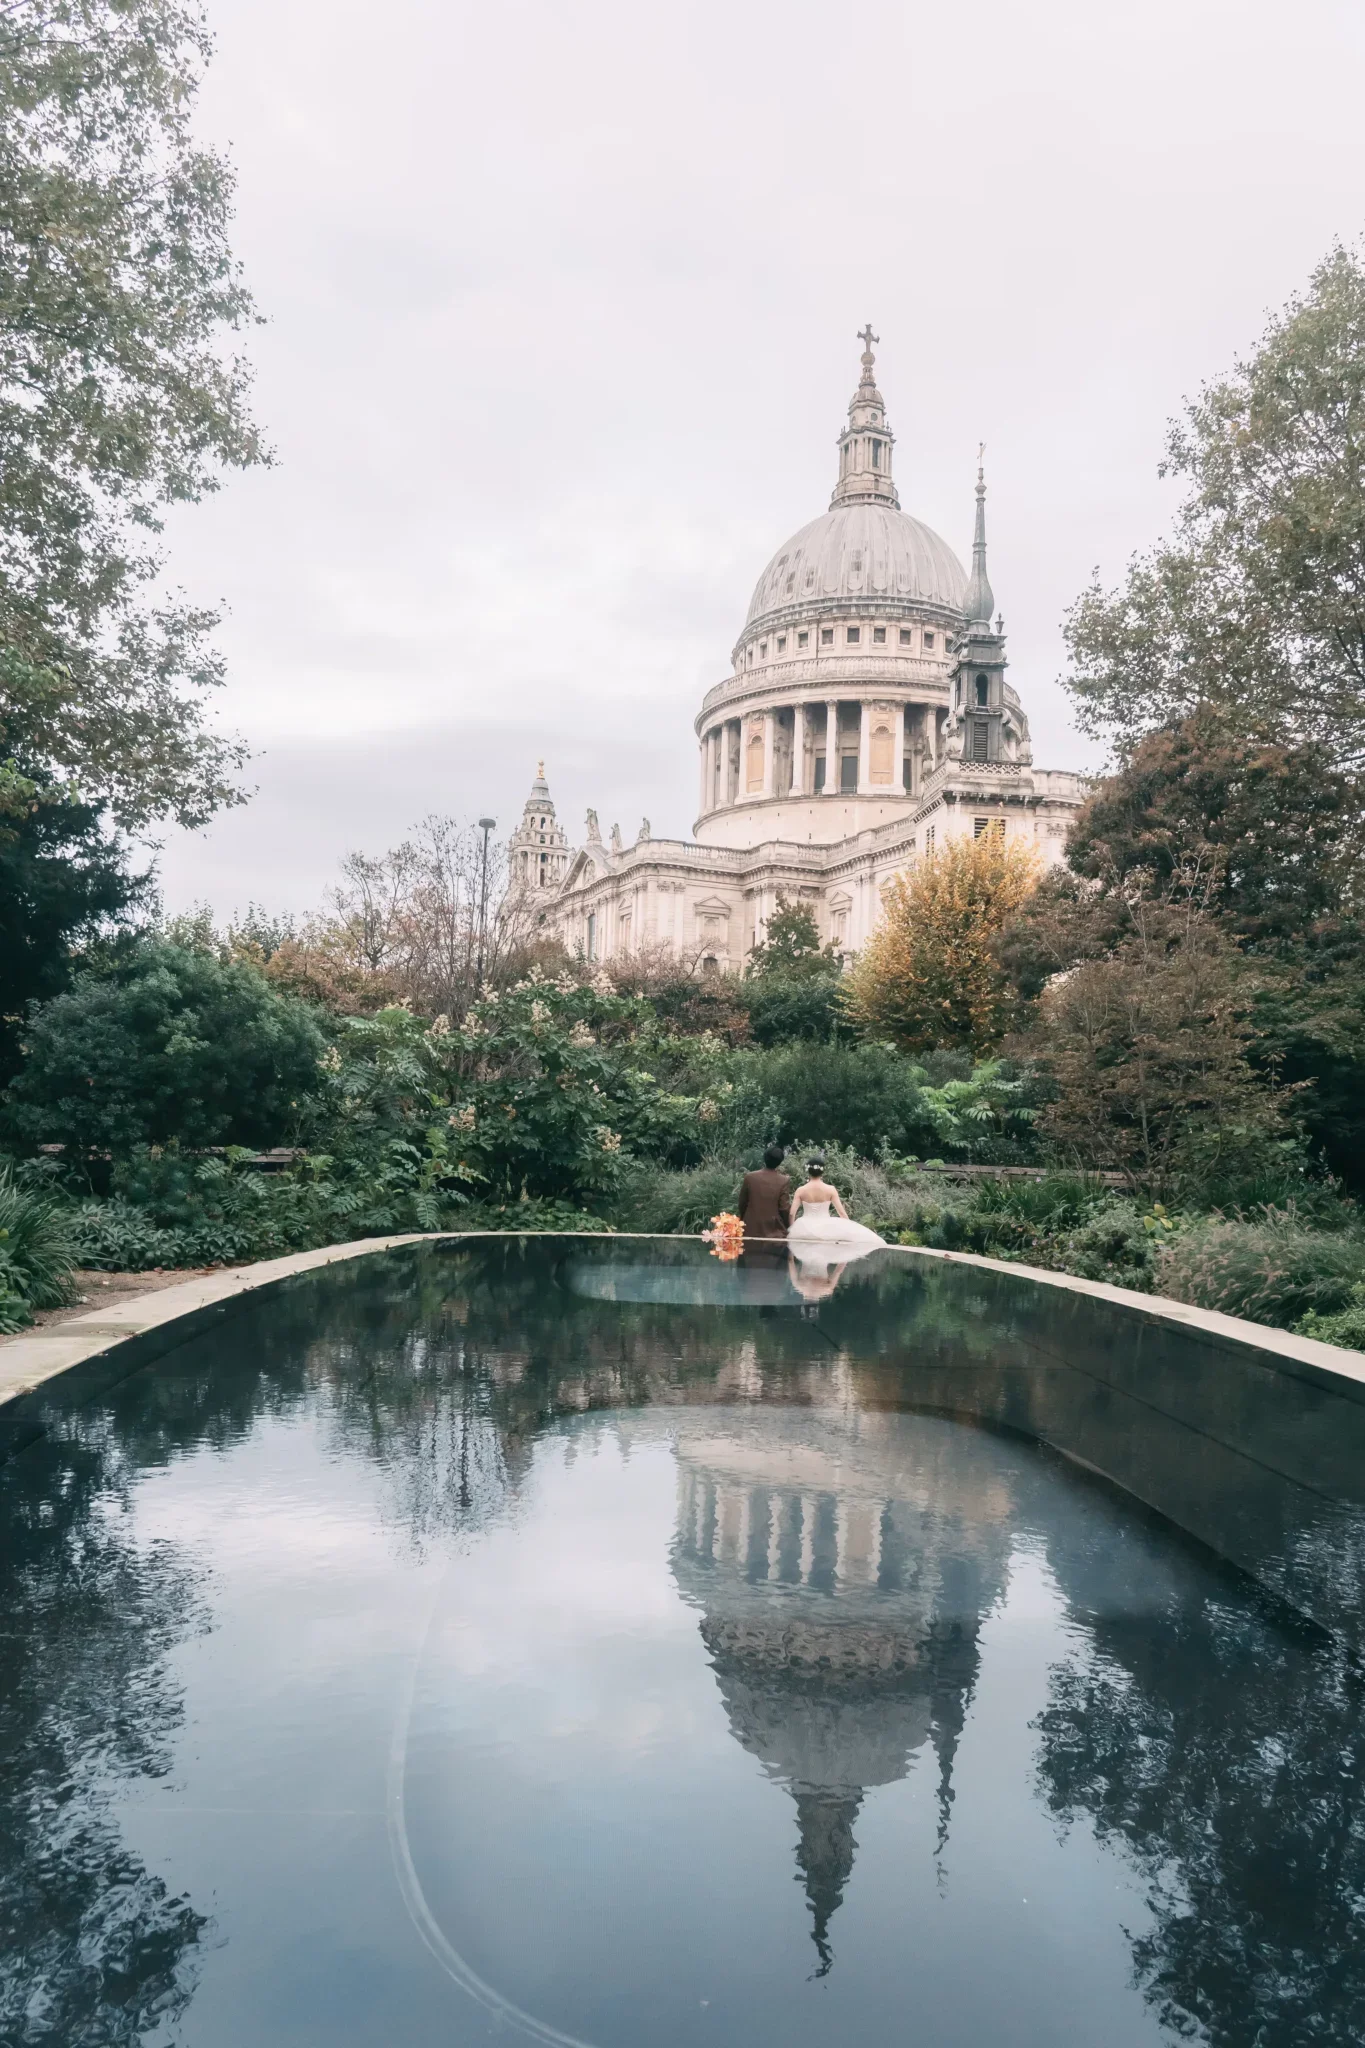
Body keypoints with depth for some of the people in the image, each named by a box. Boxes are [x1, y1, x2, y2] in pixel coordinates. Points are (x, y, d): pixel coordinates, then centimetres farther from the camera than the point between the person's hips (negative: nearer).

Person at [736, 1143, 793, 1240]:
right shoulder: (783, 1181, -10)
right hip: (774, 1232, -2)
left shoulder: (749, 1177, -3)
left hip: (751, 1230, 2)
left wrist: (743, 1221, 21)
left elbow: (742, 1203, 5)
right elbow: (785, 1208, -7)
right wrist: (785, 1227, 10)